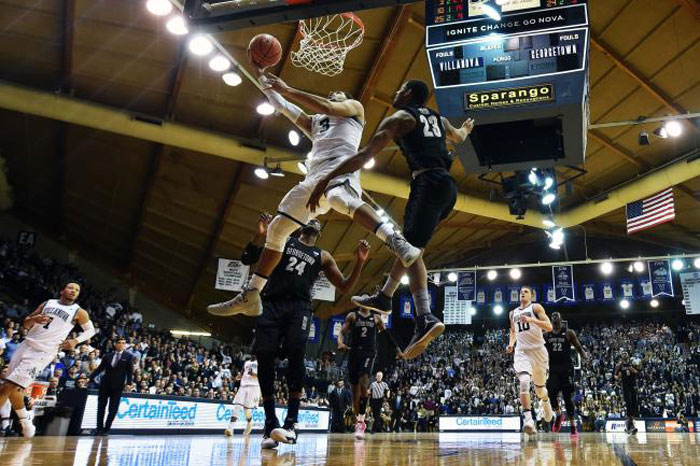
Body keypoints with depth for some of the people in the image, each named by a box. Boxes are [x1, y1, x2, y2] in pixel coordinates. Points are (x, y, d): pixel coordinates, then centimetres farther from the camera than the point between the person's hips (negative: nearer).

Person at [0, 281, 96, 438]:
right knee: (13, 389, 10)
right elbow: (25, 324, 12)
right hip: (27, 345, 5)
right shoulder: (47, 303, 10)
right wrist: (34, 319, -11)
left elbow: (90, 330, 10)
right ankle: (25, 421, 29)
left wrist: (75, 340, -8)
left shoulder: (79, 312, -1)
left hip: (43, 352, -5)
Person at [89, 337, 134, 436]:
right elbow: (100, 368, 8)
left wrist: (129, 383, -15)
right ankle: (99, 428, 18)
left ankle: (106, 429, 11)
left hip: (117, 386, -3)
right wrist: (90, 377, -3)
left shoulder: (129, 356, 0)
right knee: (101, 407, 8)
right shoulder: (108, 356, 8)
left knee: (113, 409, 1)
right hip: (105, 384, 3)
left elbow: (130, 371, -4)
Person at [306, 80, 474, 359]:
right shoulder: (438, 118, 25)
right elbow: (459, 137, 48)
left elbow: (364, 155, -11)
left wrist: (326, 179, -14)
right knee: (408, 243, 21)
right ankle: (384, 297, 31)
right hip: (448, 186, 9)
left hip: (428, 183, -8)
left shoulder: (399, 118, 2)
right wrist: (467, 127, 73)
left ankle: (426, 319, -34)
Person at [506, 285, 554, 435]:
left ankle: (546, 403, 49)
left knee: (539, 386, 13)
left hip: (538, 350, -2)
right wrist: (511, 343, 9)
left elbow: (549, 327, -10)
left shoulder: (536, 307, 0)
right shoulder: (513, 313, 15)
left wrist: (531, 319, -22)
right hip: (521, 351, 2)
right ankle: (528, 419, -25)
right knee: (524, 382, -23)